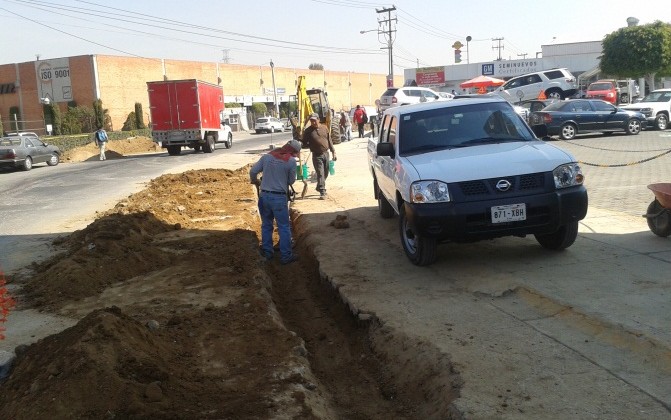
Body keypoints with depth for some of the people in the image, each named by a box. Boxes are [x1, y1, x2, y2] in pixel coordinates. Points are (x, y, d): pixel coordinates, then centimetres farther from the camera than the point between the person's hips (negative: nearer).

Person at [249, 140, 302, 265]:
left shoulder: (267, 156, 3)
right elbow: (291, 181, 1)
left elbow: (253, 171, 4)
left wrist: (255, 182, 23)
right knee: (284, 227, 6)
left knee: (266, 225, 18)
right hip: (279, 197, -4)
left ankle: (267, 252, 25)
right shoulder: (291, 161, -8)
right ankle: (286, 256, 10)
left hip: (264, 195, 5)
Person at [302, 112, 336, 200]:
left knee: (325, 173, 14)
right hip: (317, 155, -4)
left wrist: (333, 152, 8)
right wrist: (310, 145, -20)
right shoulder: (308, 131, -5)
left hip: (326, 153, 4)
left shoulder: (324, 128, 6)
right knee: (320, 174, -9)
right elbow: (304, 143, 0)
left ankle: (319, 188, 34)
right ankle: (322, 192, -8)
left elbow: (330, 141, 10)